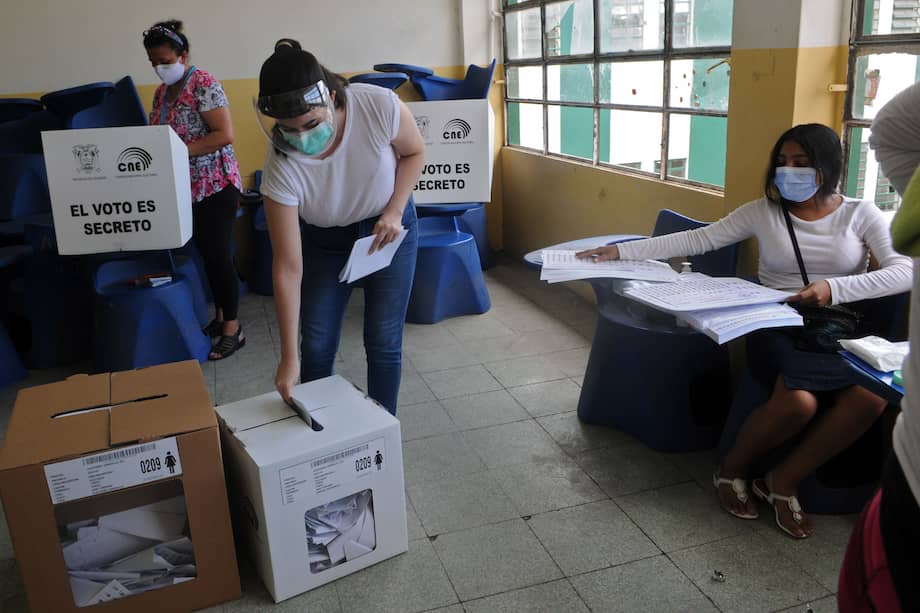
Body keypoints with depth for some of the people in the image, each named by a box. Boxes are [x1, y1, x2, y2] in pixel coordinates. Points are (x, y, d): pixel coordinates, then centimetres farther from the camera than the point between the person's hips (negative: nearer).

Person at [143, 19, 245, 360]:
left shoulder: (204, 84, -13)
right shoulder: (161, 91, 11)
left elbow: (224, 134, -21)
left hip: (215, 186, -8)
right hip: (187, 189, 8)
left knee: (219, 255, -4)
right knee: (206, 254, 13)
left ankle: (232, 329, 5)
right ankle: (220, 316, 25)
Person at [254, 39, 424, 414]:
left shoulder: (379, 106, -32)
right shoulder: (282, 168, -31)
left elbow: (414, 152, -7)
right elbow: (287, 267, -27)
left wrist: (394, 211, -21)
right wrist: (288, 357, -25)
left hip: (388, 228, 0)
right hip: (325, 240, 1)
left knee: (383, 342, -2)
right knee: (316, 345, -1)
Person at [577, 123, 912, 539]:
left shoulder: (862, 215, 6)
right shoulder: (763, 212, 8)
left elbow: (904, 272, -6)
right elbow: (697, 240, 3)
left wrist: (834, 288, -23)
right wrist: (621, 250, -5)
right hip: (777, 329, -1)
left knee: (870, 396, -30)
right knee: (798, 402, -32)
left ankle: (783, 481, -6)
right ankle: (733, 468, 1)